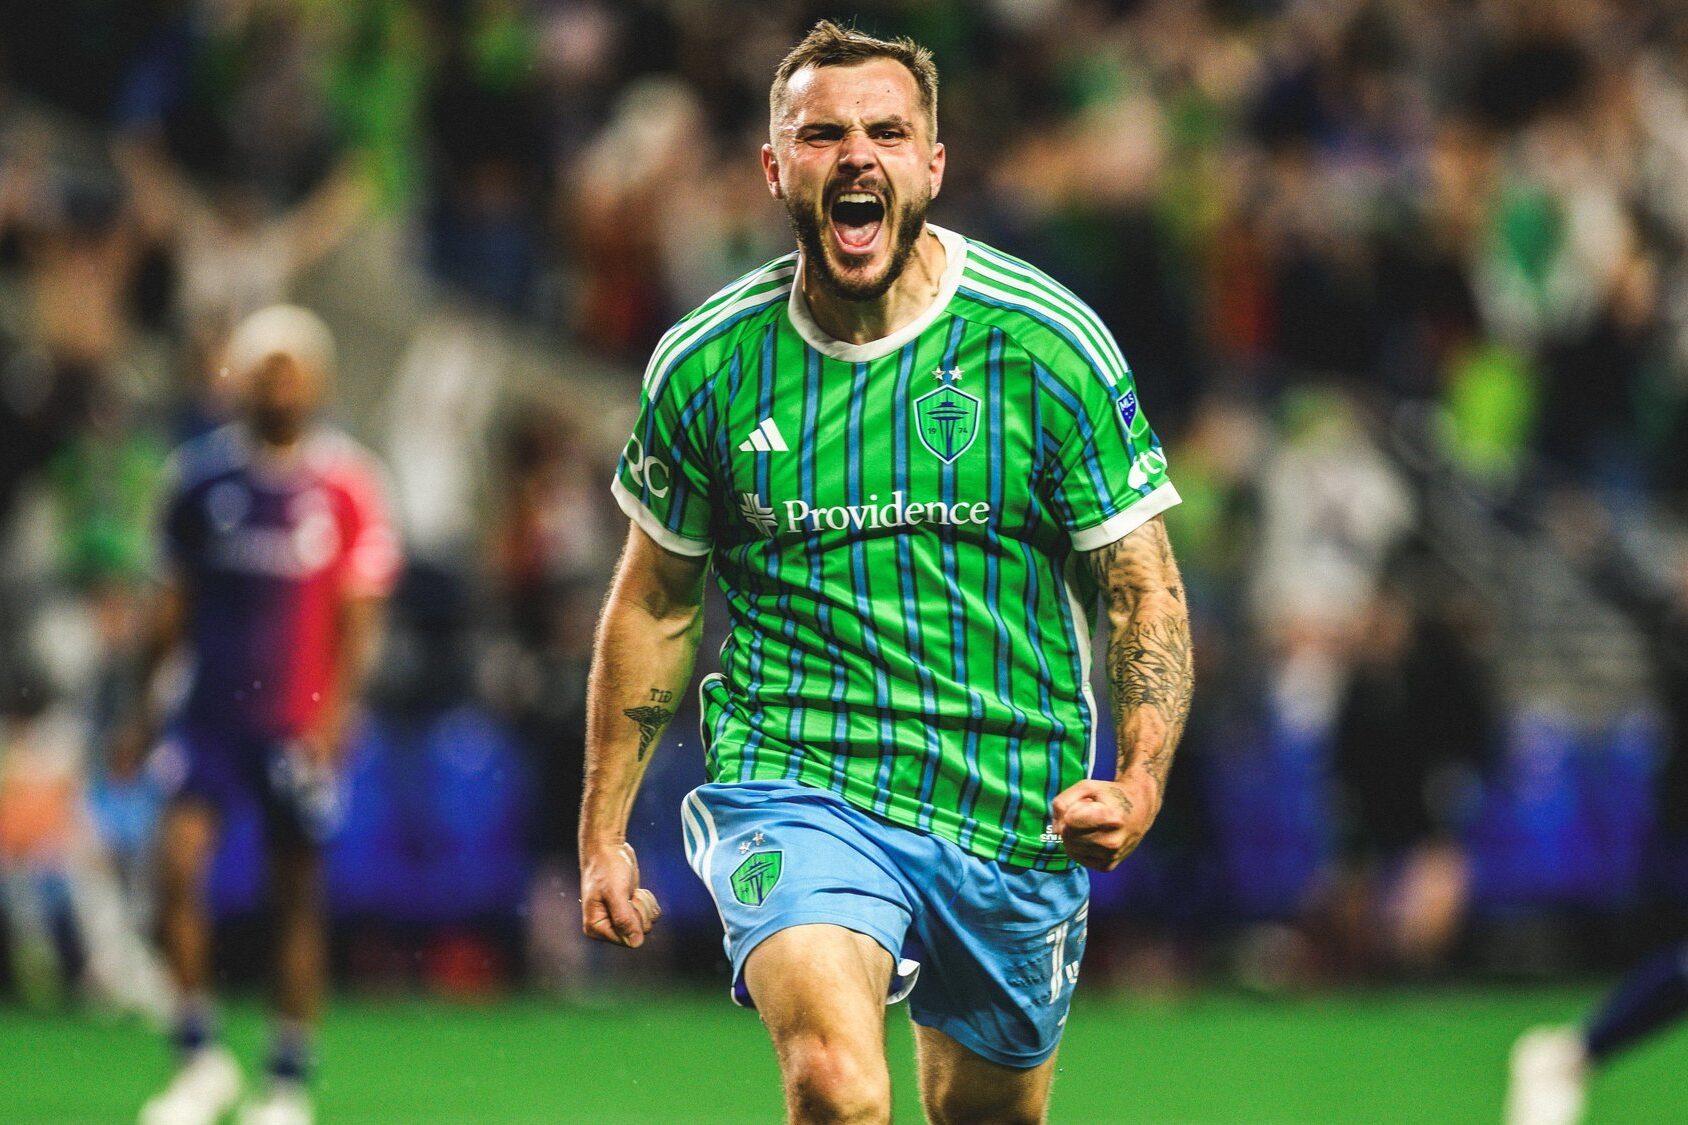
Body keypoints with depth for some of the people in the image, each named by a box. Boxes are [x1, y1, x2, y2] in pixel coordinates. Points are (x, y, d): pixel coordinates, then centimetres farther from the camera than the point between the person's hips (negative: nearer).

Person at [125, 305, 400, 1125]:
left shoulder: (346, 484, -4)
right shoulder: (200, 473, 4)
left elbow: (359, 615, -3)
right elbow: (174, 598, 12)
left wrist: (333, 714, -13)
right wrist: (144, 701, 11)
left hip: (300, 721, -2)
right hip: (211, 711, 2)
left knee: (297, 895, 5)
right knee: (176, 860, -14)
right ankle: (201, 1058, -1)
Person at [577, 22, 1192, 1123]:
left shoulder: (1048, 342, -5)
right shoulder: (706, 363, -1)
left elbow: (1145, 593, -2)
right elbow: (655, 600, 12)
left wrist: (1140, 783, -19)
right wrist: (603, 833, 12)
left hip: (1014, 818, 1)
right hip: (792, 782, -1)